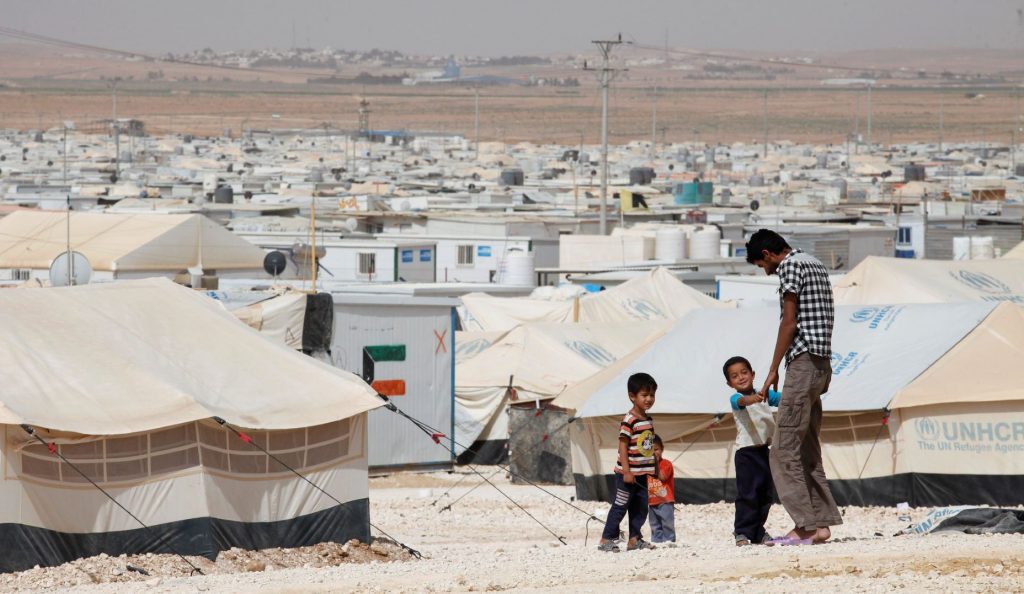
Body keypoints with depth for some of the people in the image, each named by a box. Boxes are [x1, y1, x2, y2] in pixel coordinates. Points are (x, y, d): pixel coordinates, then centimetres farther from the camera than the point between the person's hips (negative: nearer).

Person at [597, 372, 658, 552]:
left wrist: (652, 469, 19)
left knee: (640, 507, 11)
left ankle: (634, 539, 19)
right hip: (627, 473, -8)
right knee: (620, 506, -5)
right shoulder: (629, 420, -16)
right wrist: (626, 471, -22)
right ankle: (607, 539, 0)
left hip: (642, 474, 8)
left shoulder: (648, 421, 10)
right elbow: (623, 446, -18)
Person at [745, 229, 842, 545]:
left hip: (803, 362, -10)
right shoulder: (816, 264, 20)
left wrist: (773, 370, -8)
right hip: (822, 365, 10)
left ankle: (805, 527, -14)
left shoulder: (790, 265, -7)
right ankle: (822, 523, 7)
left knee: (784, 451, -9)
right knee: (808, 452, 11)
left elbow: (789, 322, -12)